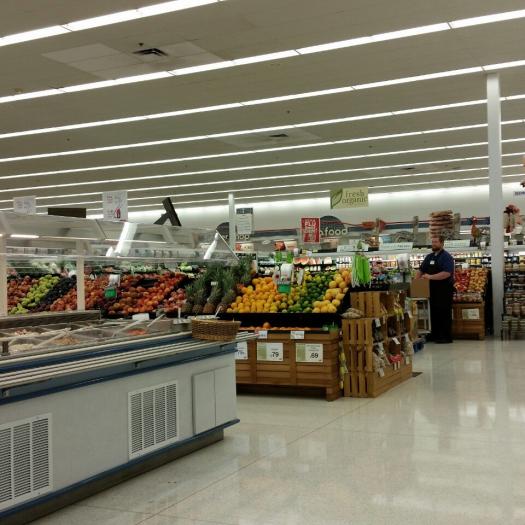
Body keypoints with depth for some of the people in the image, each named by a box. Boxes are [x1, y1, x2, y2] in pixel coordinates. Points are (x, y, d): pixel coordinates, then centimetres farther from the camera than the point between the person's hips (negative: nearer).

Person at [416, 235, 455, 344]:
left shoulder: (446, 257, -8)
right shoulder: (429, 257, 16)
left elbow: (447, 273, -21)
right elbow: (421, 270, 24)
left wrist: (431, 277, -25)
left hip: (444, 291, -7)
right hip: (432, 290, 7)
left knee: (444, 314, -3)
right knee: (433, 313, 10)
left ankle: (446, 337, 2)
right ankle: (435, 335, 17)